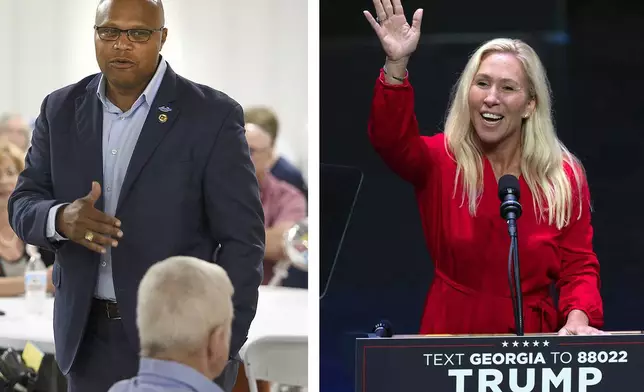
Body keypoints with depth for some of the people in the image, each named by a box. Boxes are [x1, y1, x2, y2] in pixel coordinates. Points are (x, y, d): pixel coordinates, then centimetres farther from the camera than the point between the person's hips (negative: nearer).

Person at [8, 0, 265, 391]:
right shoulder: (62, 110, 5)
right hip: (88, 337, 4)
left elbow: (241, 238, -8)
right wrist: (61, 219, -20)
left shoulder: (212, 116, -8)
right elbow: (24, 206, 4)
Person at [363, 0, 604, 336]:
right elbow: (391, 139, -18)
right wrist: (396, 64, -32)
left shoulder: (565, 176, 6)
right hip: (452, 333, -1)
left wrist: (578, 319, -14)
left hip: (533, 336, 1)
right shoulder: (441, 160, 2)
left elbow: (579, 266, 6)